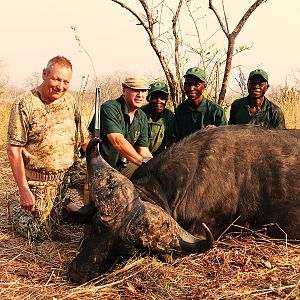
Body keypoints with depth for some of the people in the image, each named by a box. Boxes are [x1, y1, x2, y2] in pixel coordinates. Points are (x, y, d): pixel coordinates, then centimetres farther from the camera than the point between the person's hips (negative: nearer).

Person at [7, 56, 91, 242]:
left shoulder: (70, 101, 2)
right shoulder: (25, 104, -14)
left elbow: (85, 139, 6)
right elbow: (14, 150, -14)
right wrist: (23, 190, -17)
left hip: (70, 170, 5)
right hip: (40, 179, -5)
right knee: (43, 235, -4)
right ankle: (18, 213, 27)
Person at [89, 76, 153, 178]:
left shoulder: (142, 117, 7)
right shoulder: (109, 108, -18)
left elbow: (143, 151, 4)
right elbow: (118, 142, -30)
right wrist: (143, 162, -35)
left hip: (122, 165, 7)